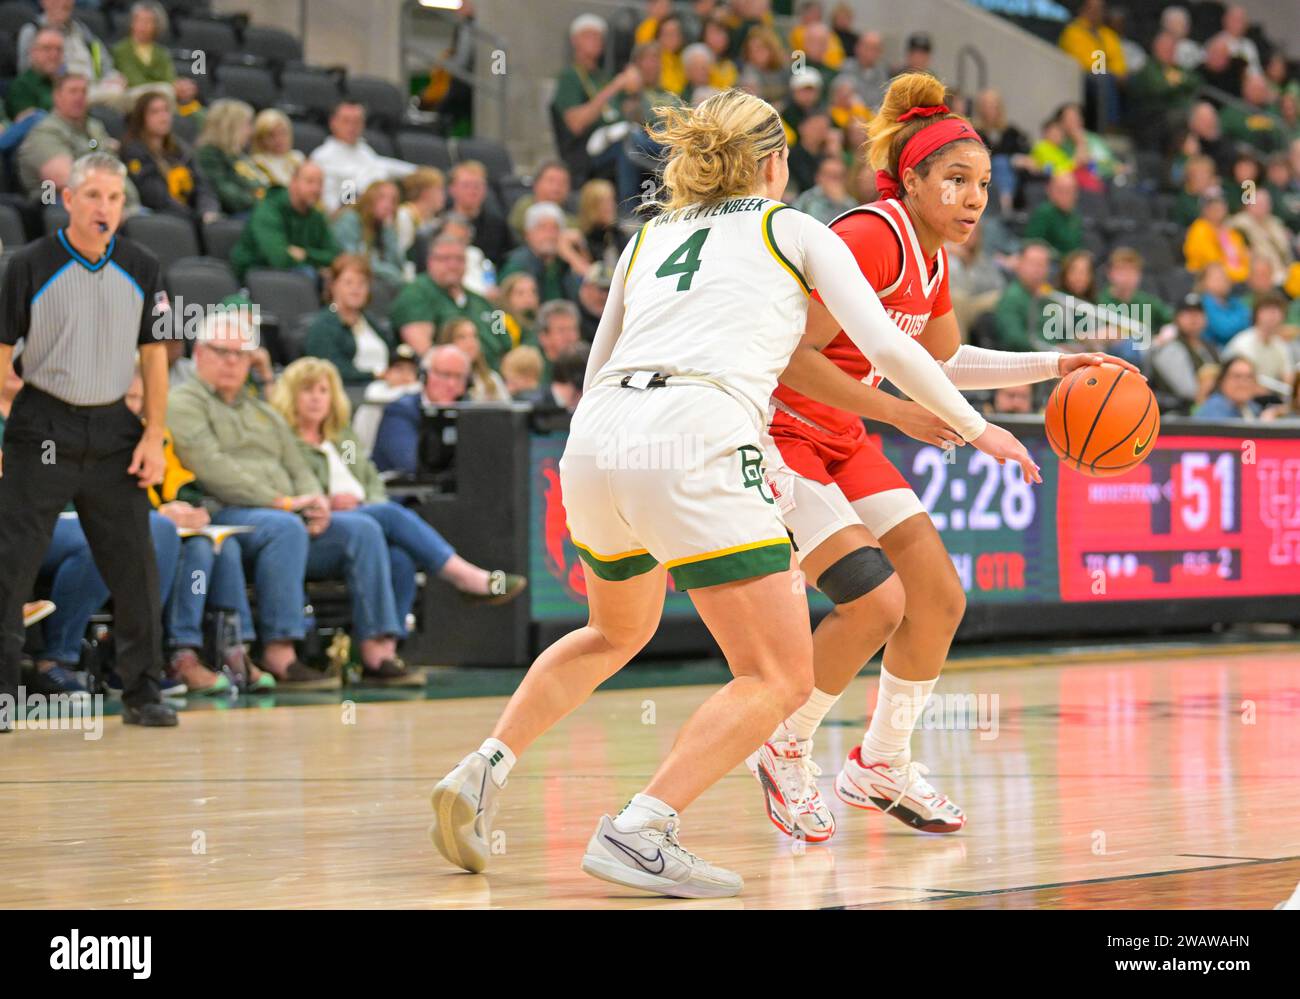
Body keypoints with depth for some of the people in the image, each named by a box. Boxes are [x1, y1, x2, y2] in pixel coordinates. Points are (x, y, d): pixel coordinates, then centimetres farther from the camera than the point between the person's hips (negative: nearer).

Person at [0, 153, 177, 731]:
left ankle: (142, 694, 15)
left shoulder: (142, 269, 4)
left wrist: (154, 435, 1)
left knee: (135, 569, 4)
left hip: (113, 433, 3)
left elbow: (154, 354, 8)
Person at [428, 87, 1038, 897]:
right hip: (693, 443, -6)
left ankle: (484, 770, 16)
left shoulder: (648, 237, 28)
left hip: (593, 438, 6)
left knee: (617, 633, 32)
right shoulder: (794, 229, 17)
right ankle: (638, 832, -18)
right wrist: (976, 427, 24)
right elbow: (887, 346, 11)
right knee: (780, 679, -2)